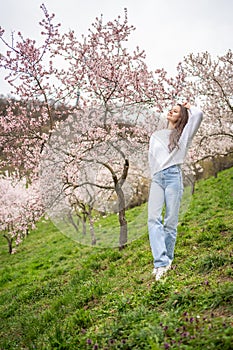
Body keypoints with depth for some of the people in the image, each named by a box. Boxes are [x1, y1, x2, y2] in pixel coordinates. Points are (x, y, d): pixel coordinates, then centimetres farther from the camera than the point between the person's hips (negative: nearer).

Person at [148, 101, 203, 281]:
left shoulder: (184, 134, 15)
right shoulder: (156, 136, 26)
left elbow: (198, 114, 1)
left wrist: (188, 107, 19)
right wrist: (154, 176, 13)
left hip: (173, 176, -2)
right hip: (157, 178, 3)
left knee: (170, 221, -6)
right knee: (154, 218, -16)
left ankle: (167, 260, 5)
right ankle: (161, 262, -22)